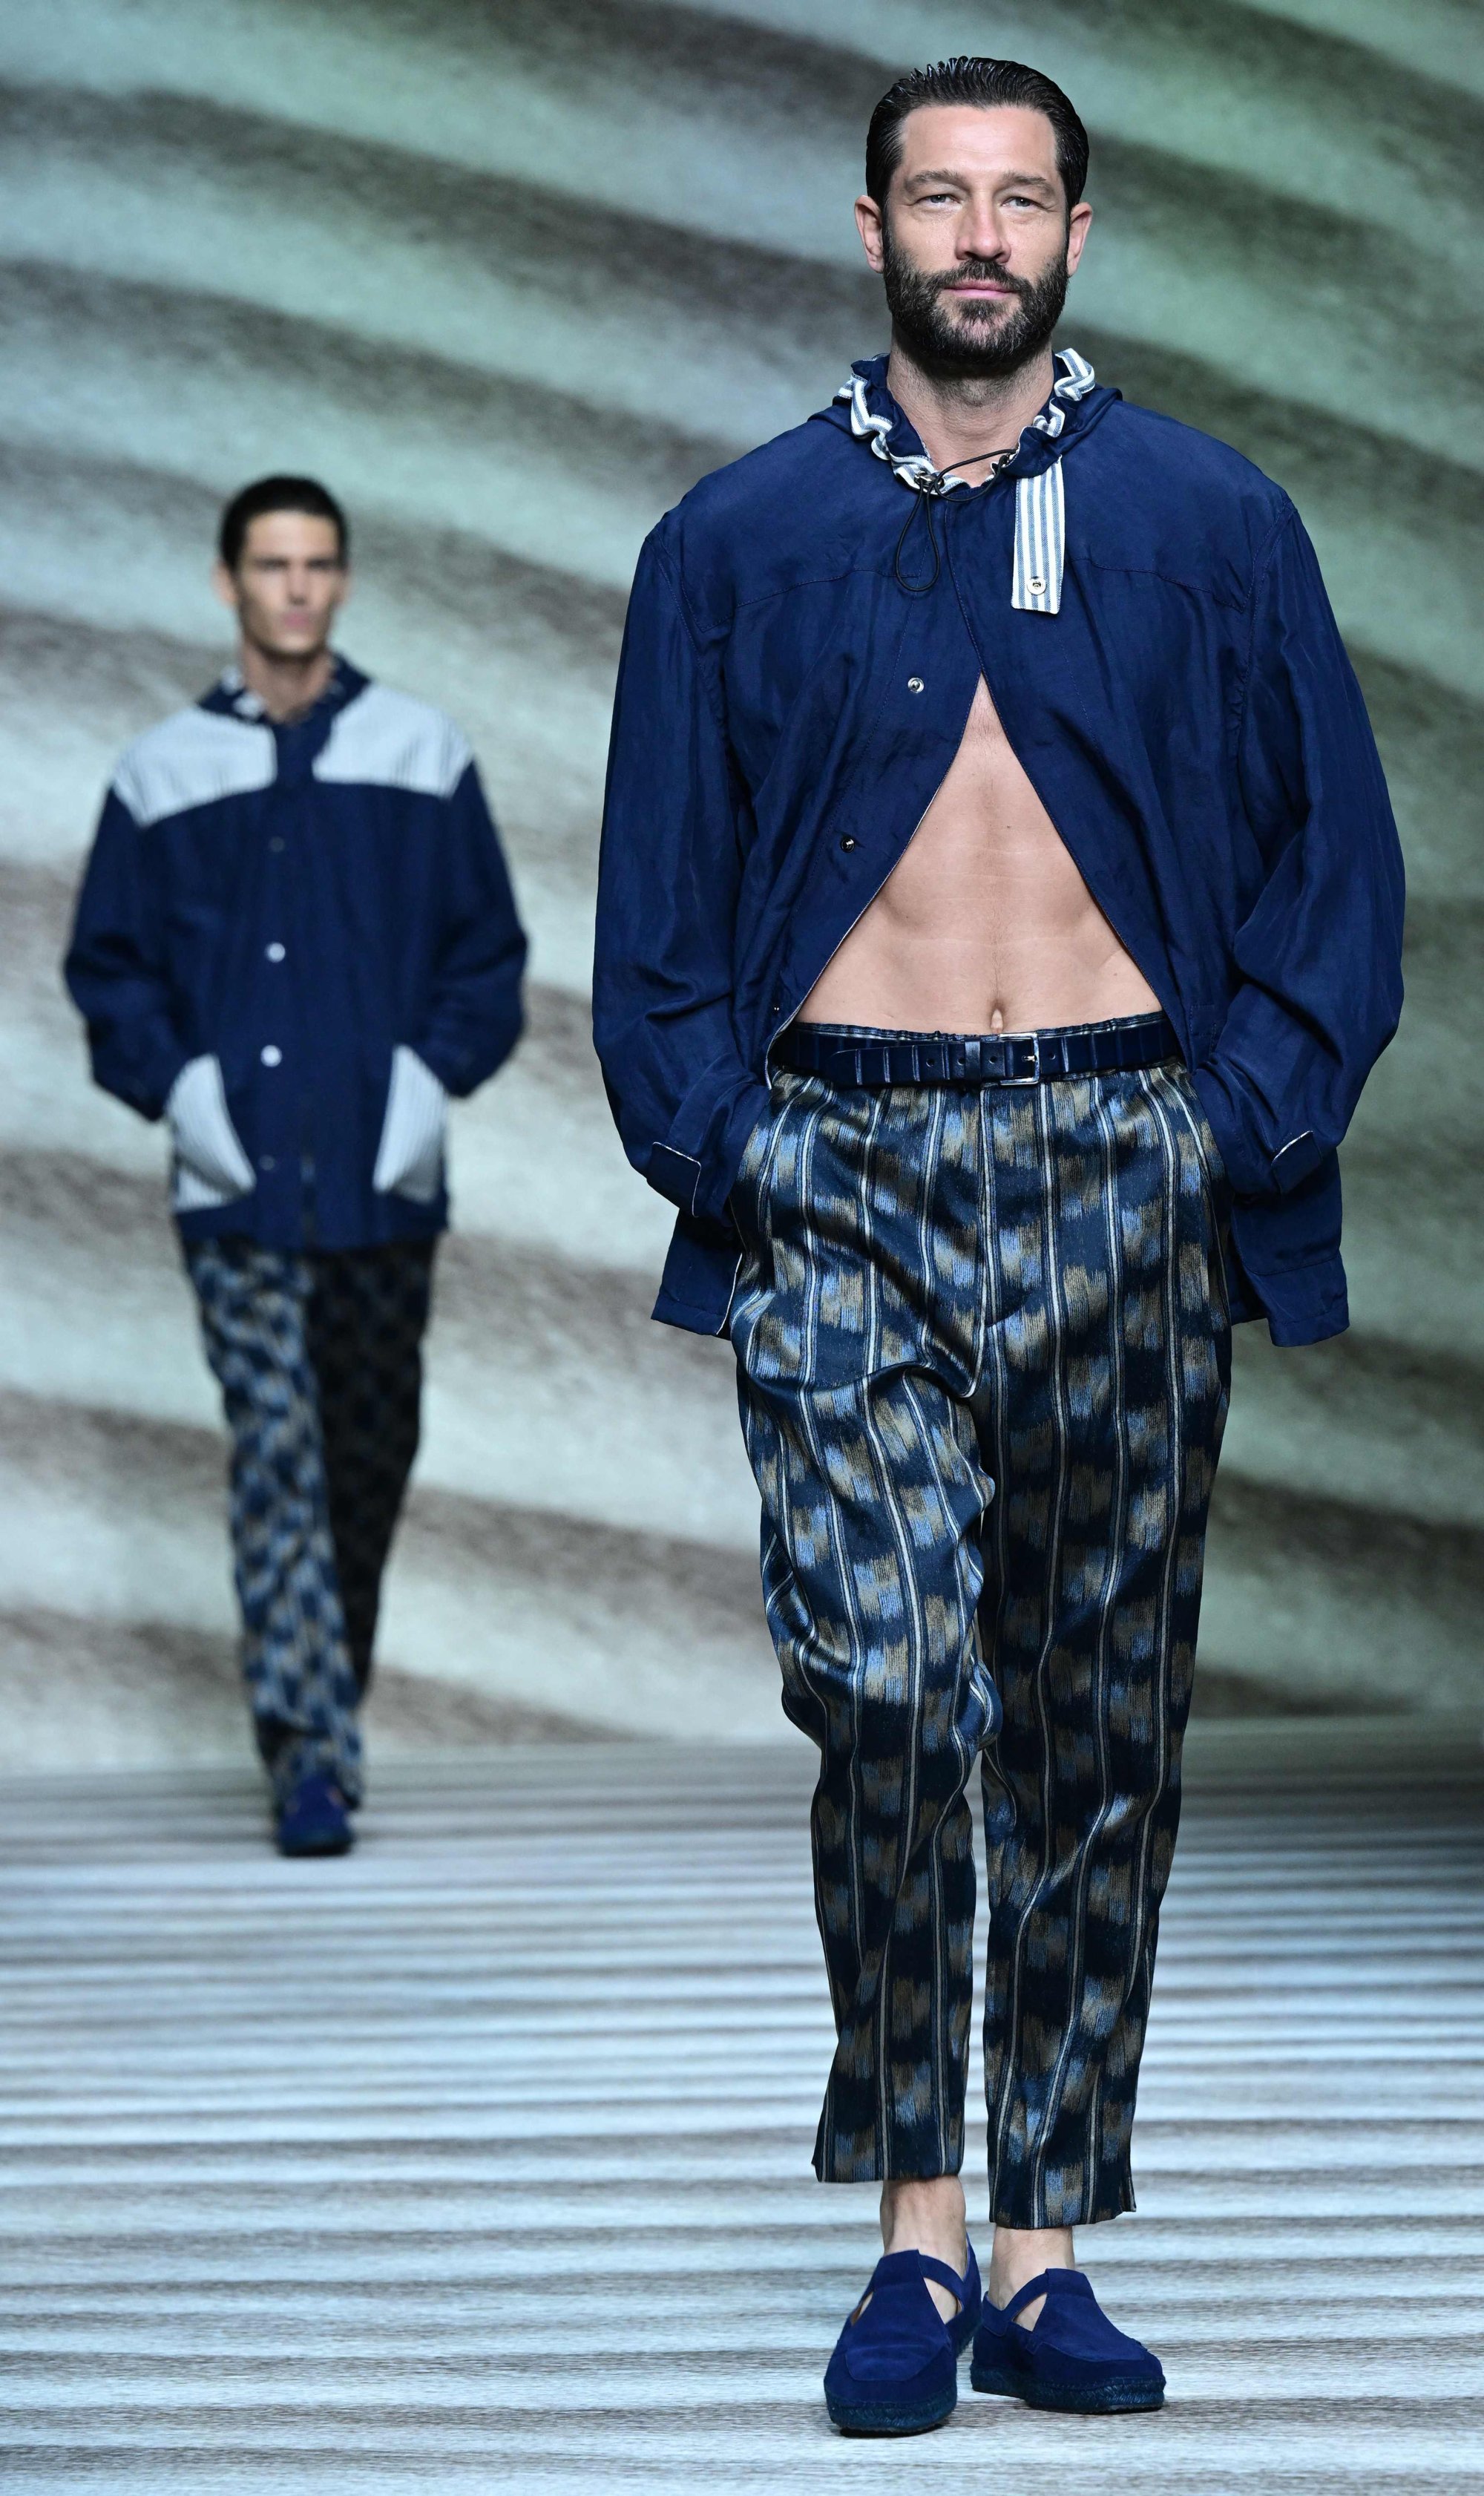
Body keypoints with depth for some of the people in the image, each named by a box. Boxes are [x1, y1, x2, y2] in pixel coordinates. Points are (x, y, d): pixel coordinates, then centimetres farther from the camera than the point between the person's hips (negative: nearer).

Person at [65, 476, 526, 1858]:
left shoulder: (420, 755, 7)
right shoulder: (163, 773, 7)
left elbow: (486, 949, 8)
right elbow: (108, 965, 9)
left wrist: (432, 1071, -7)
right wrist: (178, 1082, -7)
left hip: (385, 1177, 1)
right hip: (237, 1183, -1)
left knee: (370, 1456, 8)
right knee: (276, 1457, -10)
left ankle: (322, 1696, 26)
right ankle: (311, 1752, -14)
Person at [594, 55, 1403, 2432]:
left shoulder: (1213, 521, 9)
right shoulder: (739, 537, 9)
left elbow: (1339, 859, 9)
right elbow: (657, 898, 10)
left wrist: (1241, 1123, -3)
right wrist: (717, 1145, -3)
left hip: (1121, 1162, 1)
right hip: (845, 1167, -1)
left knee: (1097, 1738, 3)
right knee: (886, 1681, -18)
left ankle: (1042, 2251, 12)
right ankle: (913, 2219, -6)